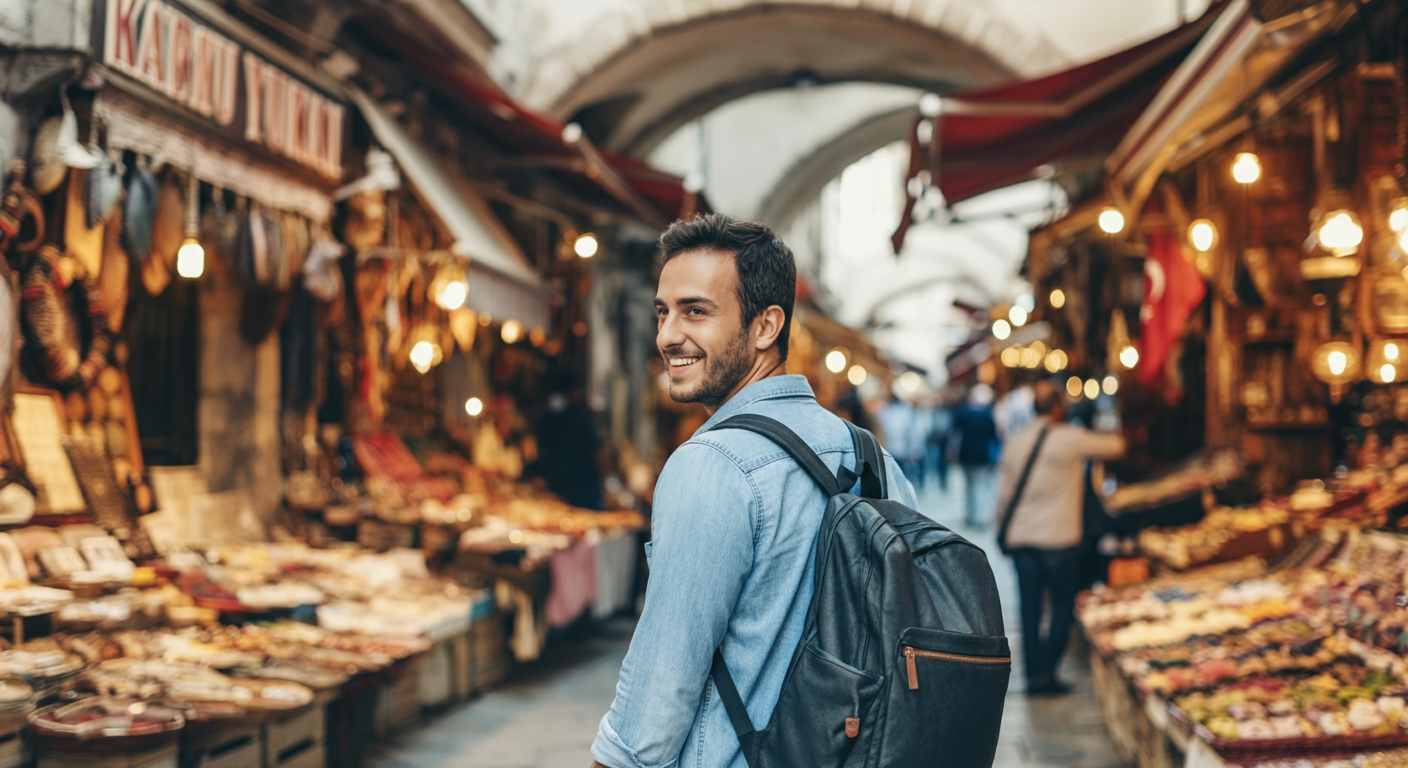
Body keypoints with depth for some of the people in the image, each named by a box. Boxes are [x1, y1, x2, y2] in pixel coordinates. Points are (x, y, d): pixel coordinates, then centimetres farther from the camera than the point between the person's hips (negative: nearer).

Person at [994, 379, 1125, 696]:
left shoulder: (1014, 443, 6)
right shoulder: (1071, 439, -8)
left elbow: (1004, 493, 10)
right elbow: (1116, 446, 2)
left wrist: (1002, 531, 21)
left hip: (1021, 538, 5)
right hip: (1058, 539, -5)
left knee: (1029, 608, 8)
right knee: (1063, 607, 4)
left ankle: (1033, 675, 10)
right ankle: (1047, 673, -1)